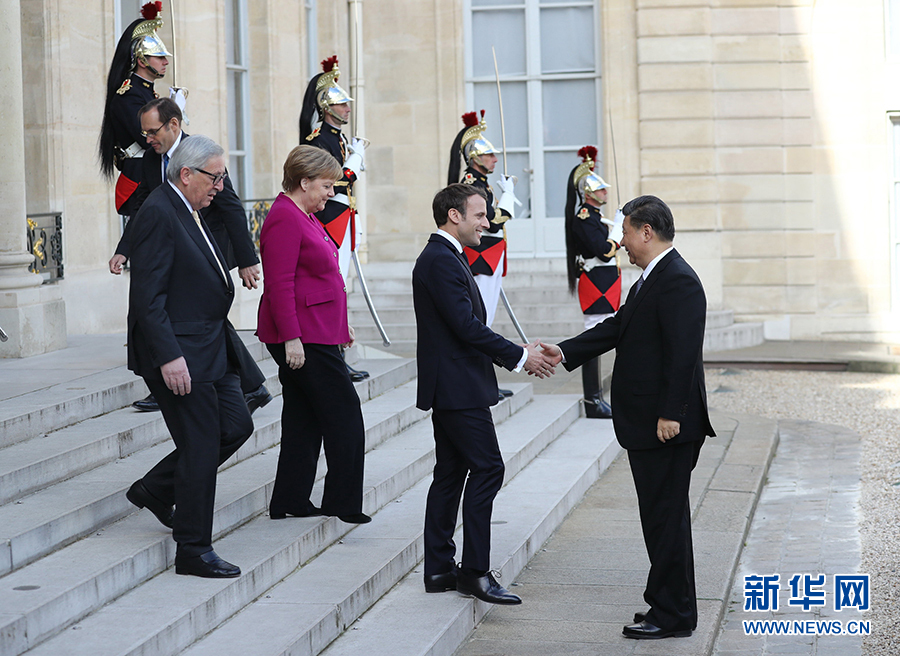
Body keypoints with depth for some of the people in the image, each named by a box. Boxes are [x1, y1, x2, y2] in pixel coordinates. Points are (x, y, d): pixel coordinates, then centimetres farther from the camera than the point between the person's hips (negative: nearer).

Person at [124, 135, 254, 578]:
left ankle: (155, 490, 25)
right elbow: (147, 297, -22)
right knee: (200, 446, -4)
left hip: (208, 349, 10)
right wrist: (169, 357, -26)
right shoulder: (158, 214, -17)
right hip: (178, 353, -10)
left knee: (236, 425, 12)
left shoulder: (187, 210, 13)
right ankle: (193, 550, 6)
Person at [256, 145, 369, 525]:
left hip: (315, 333, 11)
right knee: (344, 414, -7)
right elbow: (280, 284, -21)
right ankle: (343, 504, -1)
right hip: (301, 337, -11)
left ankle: (290, 501, 16)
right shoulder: (284, 219, -15)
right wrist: (291, 338, -24)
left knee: (304, 418, 12)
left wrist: (339, 324, 25)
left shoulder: (303, 217, 18)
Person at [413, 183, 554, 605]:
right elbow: (467, 326, -21)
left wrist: (515, 355, 10)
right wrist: (519, 356, -13)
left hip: (451, 387, 11)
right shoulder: (441, 261, -16)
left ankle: (439, 569, 14)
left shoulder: (445, 258, 17)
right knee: (487, 467, -10)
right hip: (458, 388, -11)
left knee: (451, 472, 11)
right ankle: (474, 571, -9)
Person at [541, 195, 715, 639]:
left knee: (666, 516, -5)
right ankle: (666, 602, 23)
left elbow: (683, 353, -22)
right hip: (645, 423, 11)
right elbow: (616, 328, 19)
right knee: (659, 515, 15)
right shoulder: (651, 280, 17)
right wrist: (565, 353, 12)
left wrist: (670, 414, -24)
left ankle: (673, 616, 2)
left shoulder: (678, 282, -17)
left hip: (667, 425, -11)